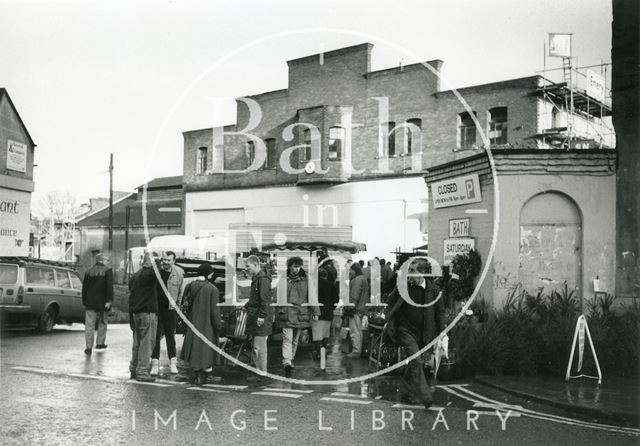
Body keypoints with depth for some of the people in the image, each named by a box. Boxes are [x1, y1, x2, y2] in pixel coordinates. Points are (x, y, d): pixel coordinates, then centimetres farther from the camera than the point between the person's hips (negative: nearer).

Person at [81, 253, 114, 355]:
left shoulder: (88, 272, 8)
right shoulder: (107, 271, -4)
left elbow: (84, 288, 10)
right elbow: (109, 287, -13)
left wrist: (84, 302, 16)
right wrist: (109, 300, -13)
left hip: (90, 303, 2)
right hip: (102, 302, -2)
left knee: (89, 325, 0)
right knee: (102, 323, 15)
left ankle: (89, 347, -5)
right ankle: (100, 343, 21)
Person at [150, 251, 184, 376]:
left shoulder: (178, 273, -4)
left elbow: (181, 291, 8)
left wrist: (177, 303, 7)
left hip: (170, 309, 0)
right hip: (156, 308, 0)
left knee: (170, 335, 9)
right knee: (155, 335, -2)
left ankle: (173, 363, 18)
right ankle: (155, 363, 4)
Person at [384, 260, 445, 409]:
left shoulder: (433, 290, -2)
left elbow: (440, 311, 5)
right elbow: (390, 303, 9)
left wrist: (441, 333, 0)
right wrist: (388, 321, 2)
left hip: (424, 334, 2)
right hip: (406, 330, -2)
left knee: (414, 363, 12)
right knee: (416, 362, -16)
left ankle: (407, 394, 28)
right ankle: (425, 396, -15)